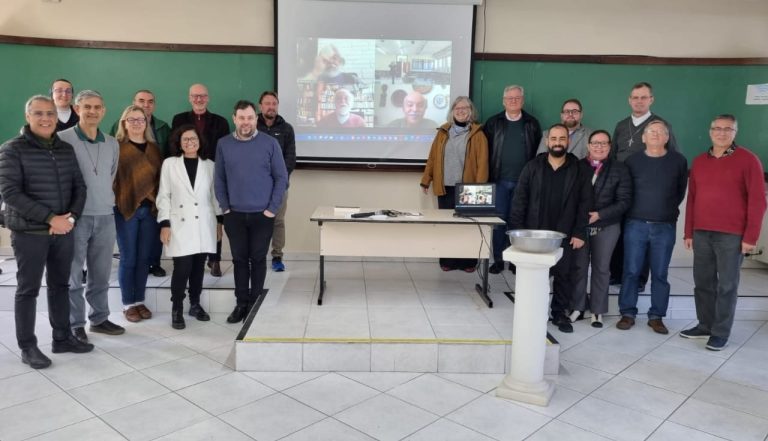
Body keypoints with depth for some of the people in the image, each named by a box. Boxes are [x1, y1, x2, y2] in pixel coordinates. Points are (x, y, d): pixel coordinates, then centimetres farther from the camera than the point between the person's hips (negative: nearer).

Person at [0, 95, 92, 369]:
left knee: (60, 285, 13)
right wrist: (50, 218, -21)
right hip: (29, 233, -5)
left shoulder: (66, 149, 8)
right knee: (28, 289, 4)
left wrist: (71, 217, -9)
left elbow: (79, 186, 9)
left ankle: (62, 338, 25)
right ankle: (27, 347, 14)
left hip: (64, 231, 5)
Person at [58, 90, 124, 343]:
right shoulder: (63, 139, -6)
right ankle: (75, 325, 15)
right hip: (76, 217, -4)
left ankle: (99, 318, 25)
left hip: (105, 216, 5)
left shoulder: (112, 144, 10)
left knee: (101, 274, 12)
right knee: (73, 275, 5)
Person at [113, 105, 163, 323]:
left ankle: (140, 301, 20)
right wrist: (116, 203, -12)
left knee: (144, 258, 8)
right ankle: (128, 304, 14)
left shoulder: (154, 149, 12)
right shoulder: (117, 147, -2)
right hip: (126, 209, -4)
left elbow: (160, 177, 12)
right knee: (128, 259, 2)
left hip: (150, 209, 4)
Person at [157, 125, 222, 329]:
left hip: (204, 225, 2)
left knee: (198, 267, 8)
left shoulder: (210, 165, 8)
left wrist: (219, 221, 9)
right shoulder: (170, 164, 4)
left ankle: (195, 305, 24)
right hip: (180, 225, -2)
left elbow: (215, 195, 11)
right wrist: (164, 223, -4)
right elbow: (163, 196, 2)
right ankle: (177, 310, 5)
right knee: (182, 268, -9)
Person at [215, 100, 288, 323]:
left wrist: (272, 209, -7)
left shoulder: (270, 143, -4)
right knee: (239, 259, 9)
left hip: (262, 215, -2)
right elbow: (219, 179, 7)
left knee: (258, 259, 7)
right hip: (234, 215, 2)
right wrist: (224, 207, -1)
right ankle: (241, 303, 21)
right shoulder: (223, 144, 2)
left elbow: (281, 178, -3)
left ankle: (255, 304, 19)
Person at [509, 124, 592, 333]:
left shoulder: (580, 169, 1)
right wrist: (517, 230, -6)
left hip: (564, 235, 0)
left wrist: (580, 233, -7)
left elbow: (585, 203, -1)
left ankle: (560, 313, 22)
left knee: (563, 274, 8)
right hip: (534, 233, 0)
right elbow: (519, 200, 1)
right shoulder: (532, 167, 2)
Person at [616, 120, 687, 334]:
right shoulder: (632, 161, 3)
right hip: (635, 224, 0)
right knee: (631, 271, 2)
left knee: (660, 273, 6)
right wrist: (636, 210, 8)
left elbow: (681, 191, 10)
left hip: (665, 227, 0)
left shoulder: (678, 161, 3)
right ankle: (627, 313, 13)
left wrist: (668, 209, 11)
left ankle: (656, 316, 16)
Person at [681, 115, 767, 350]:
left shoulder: (748, 160, -3)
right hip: (701, 233, 5)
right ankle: (705, 325, 23)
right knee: (703, 282, 10)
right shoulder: (699, 161, 11)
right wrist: (689, 232, 10)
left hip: (732, 234, -4)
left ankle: (721, 333, 12)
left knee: (727, 285, 3)